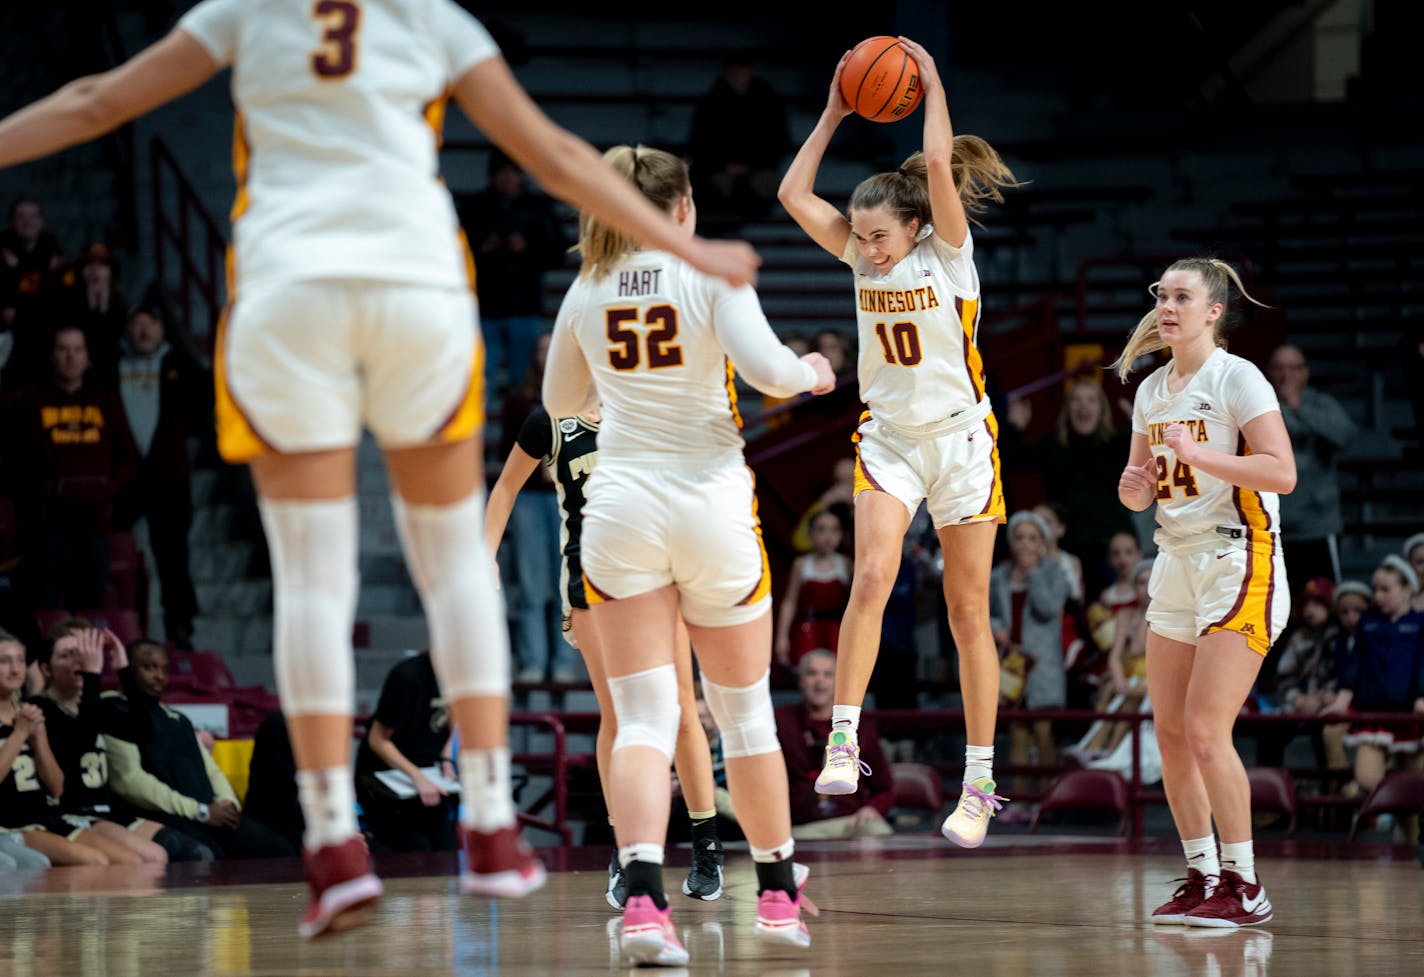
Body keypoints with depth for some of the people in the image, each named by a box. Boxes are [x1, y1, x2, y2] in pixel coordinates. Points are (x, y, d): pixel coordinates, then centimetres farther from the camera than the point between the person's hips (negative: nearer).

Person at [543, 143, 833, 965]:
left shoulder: (588, 290, 7)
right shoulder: (710, 274, -4)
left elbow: (561, 401, 20)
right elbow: (764, 367, -17)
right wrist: (813, 374, 4)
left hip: (622, 505, 2)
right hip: (711, 501, -2)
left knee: (644, 717, -4)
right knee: (745, 709, 13)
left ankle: (643, 899, -24)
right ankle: (779, 891, 25)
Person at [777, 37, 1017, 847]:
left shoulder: (948, 254, -11)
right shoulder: (864, 259, 2)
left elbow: (940, 162, -26)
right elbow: (795, 194, -3)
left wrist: (933, 82, -16)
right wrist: (835, 113, -5)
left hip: (961, 440, -3)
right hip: (889, 439, 3)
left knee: (969, 612, 1)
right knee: (872, 576, -20)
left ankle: (979, 782, 6)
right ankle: (843, 743, -21)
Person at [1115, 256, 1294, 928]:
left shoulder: (1236, 378, -10)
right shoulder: (1152, 390, 12)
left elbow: (1282, 473, -19)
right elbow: (1140, 492, 20)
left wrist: (1197, 455, -25)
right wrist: (1134, 486, -3)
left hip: (1239, 564, -8)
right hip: (1177, 564, 8)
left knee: (1205, 730, -14)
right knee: (1169, 731, 5)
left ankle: (1245, 887, -5)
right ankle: (1202, 877, 14)